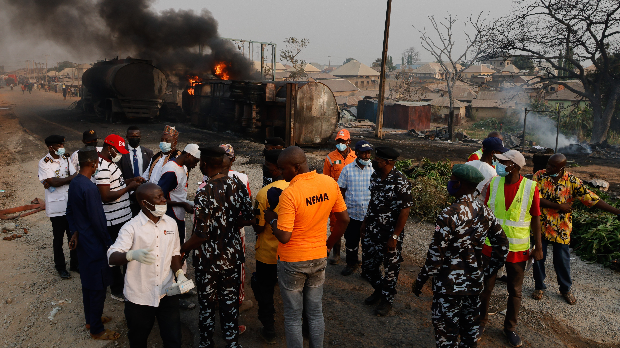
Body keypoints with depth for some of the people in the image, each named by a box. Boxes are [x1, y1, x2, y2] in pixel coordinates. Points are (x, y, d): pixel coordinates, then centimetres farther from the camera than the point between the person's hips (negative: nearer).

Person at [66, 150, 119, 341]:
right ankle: (97, 330, 15)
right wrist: (108, 244, -13)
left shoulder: (74, 183, 4)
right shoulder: (89, 188, -25)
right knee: (98, 286, 3)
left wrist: (75, 232, 9)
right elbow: (97, 220, -23)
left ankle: (91, 319, 37)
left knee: (87, 282, 21)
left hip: (82, 241, 9)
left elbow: (70, 211, 12)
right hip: (95, 244, -9)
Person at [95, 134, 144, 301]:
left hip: (122, 216, 10)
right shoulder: (102, 167, -23)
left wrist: (131, 180, 6)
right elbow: (106, 196, -27)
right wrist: (129, 187, -22)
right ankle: (117, 291, 18)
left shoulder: (110, 163, 10)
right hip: (113, 220, -10)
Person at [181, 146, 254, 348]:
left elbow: (201, 235, -22)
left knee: (207, 304, 17)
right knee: (231, 302, 19)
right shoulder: (239, 186, -8)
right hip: (233, 257, 4)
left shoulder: (204, 194, -24)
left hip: (209, 261, -4)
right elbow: (248, 218, 1)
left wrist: (182, 250, -6)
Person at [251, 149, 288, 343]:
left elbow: (258, 227, -16)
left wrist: (255, 215, 2)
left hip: (268, 253, -4)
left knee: (265, 291, 17)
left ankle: (269, 331, 29)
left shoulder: (264, 194, -23)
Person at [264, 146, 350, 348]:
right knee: (315, 312, 19)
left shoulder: (289, 194, -25)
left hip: (292, 261, -5)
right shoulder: (330, 183, -7)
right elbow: (344, 219, 2)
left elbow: (283, 237, -24)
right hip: (319, 258, 5)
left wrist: (272, 219, -5)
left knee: (293, 315, 12)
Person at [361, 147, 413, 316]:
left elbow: (405, 210, -20)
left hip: (390, 234, -7)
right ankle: (379, 290, 42)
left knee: (390, 269, 10)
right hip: (372, 231, 7)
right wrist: (365, 222, 14)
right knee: (369, 264, 17)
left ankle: (387, 299, 30)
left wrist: (394, 236, -19)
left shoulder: (400, 182, -21)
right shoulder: (375, 176, 3)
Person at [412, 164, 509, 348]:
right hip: (475, 283, 7)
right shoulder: (485, 211, -2)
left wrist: (419, 281, -8)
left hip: (449, 286, -6)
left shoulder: (449, 215, -23)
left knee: (446, 332, 9)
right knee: (471, 327, 23)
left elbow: (436, 255, -20)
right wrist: (488, 270, 15)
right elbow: (502, 245, 5)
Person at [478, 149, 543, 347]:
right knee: (486, 287, 12)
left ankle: (510, 327, 33)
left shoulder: (530, 187, -11)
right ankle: (481, 321, 33)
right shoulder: (493, 184, -6)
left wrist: (538, 247, -3)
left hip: (517, 249, -1)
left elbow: (535, 219, -4)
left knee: (515, 291, 13)